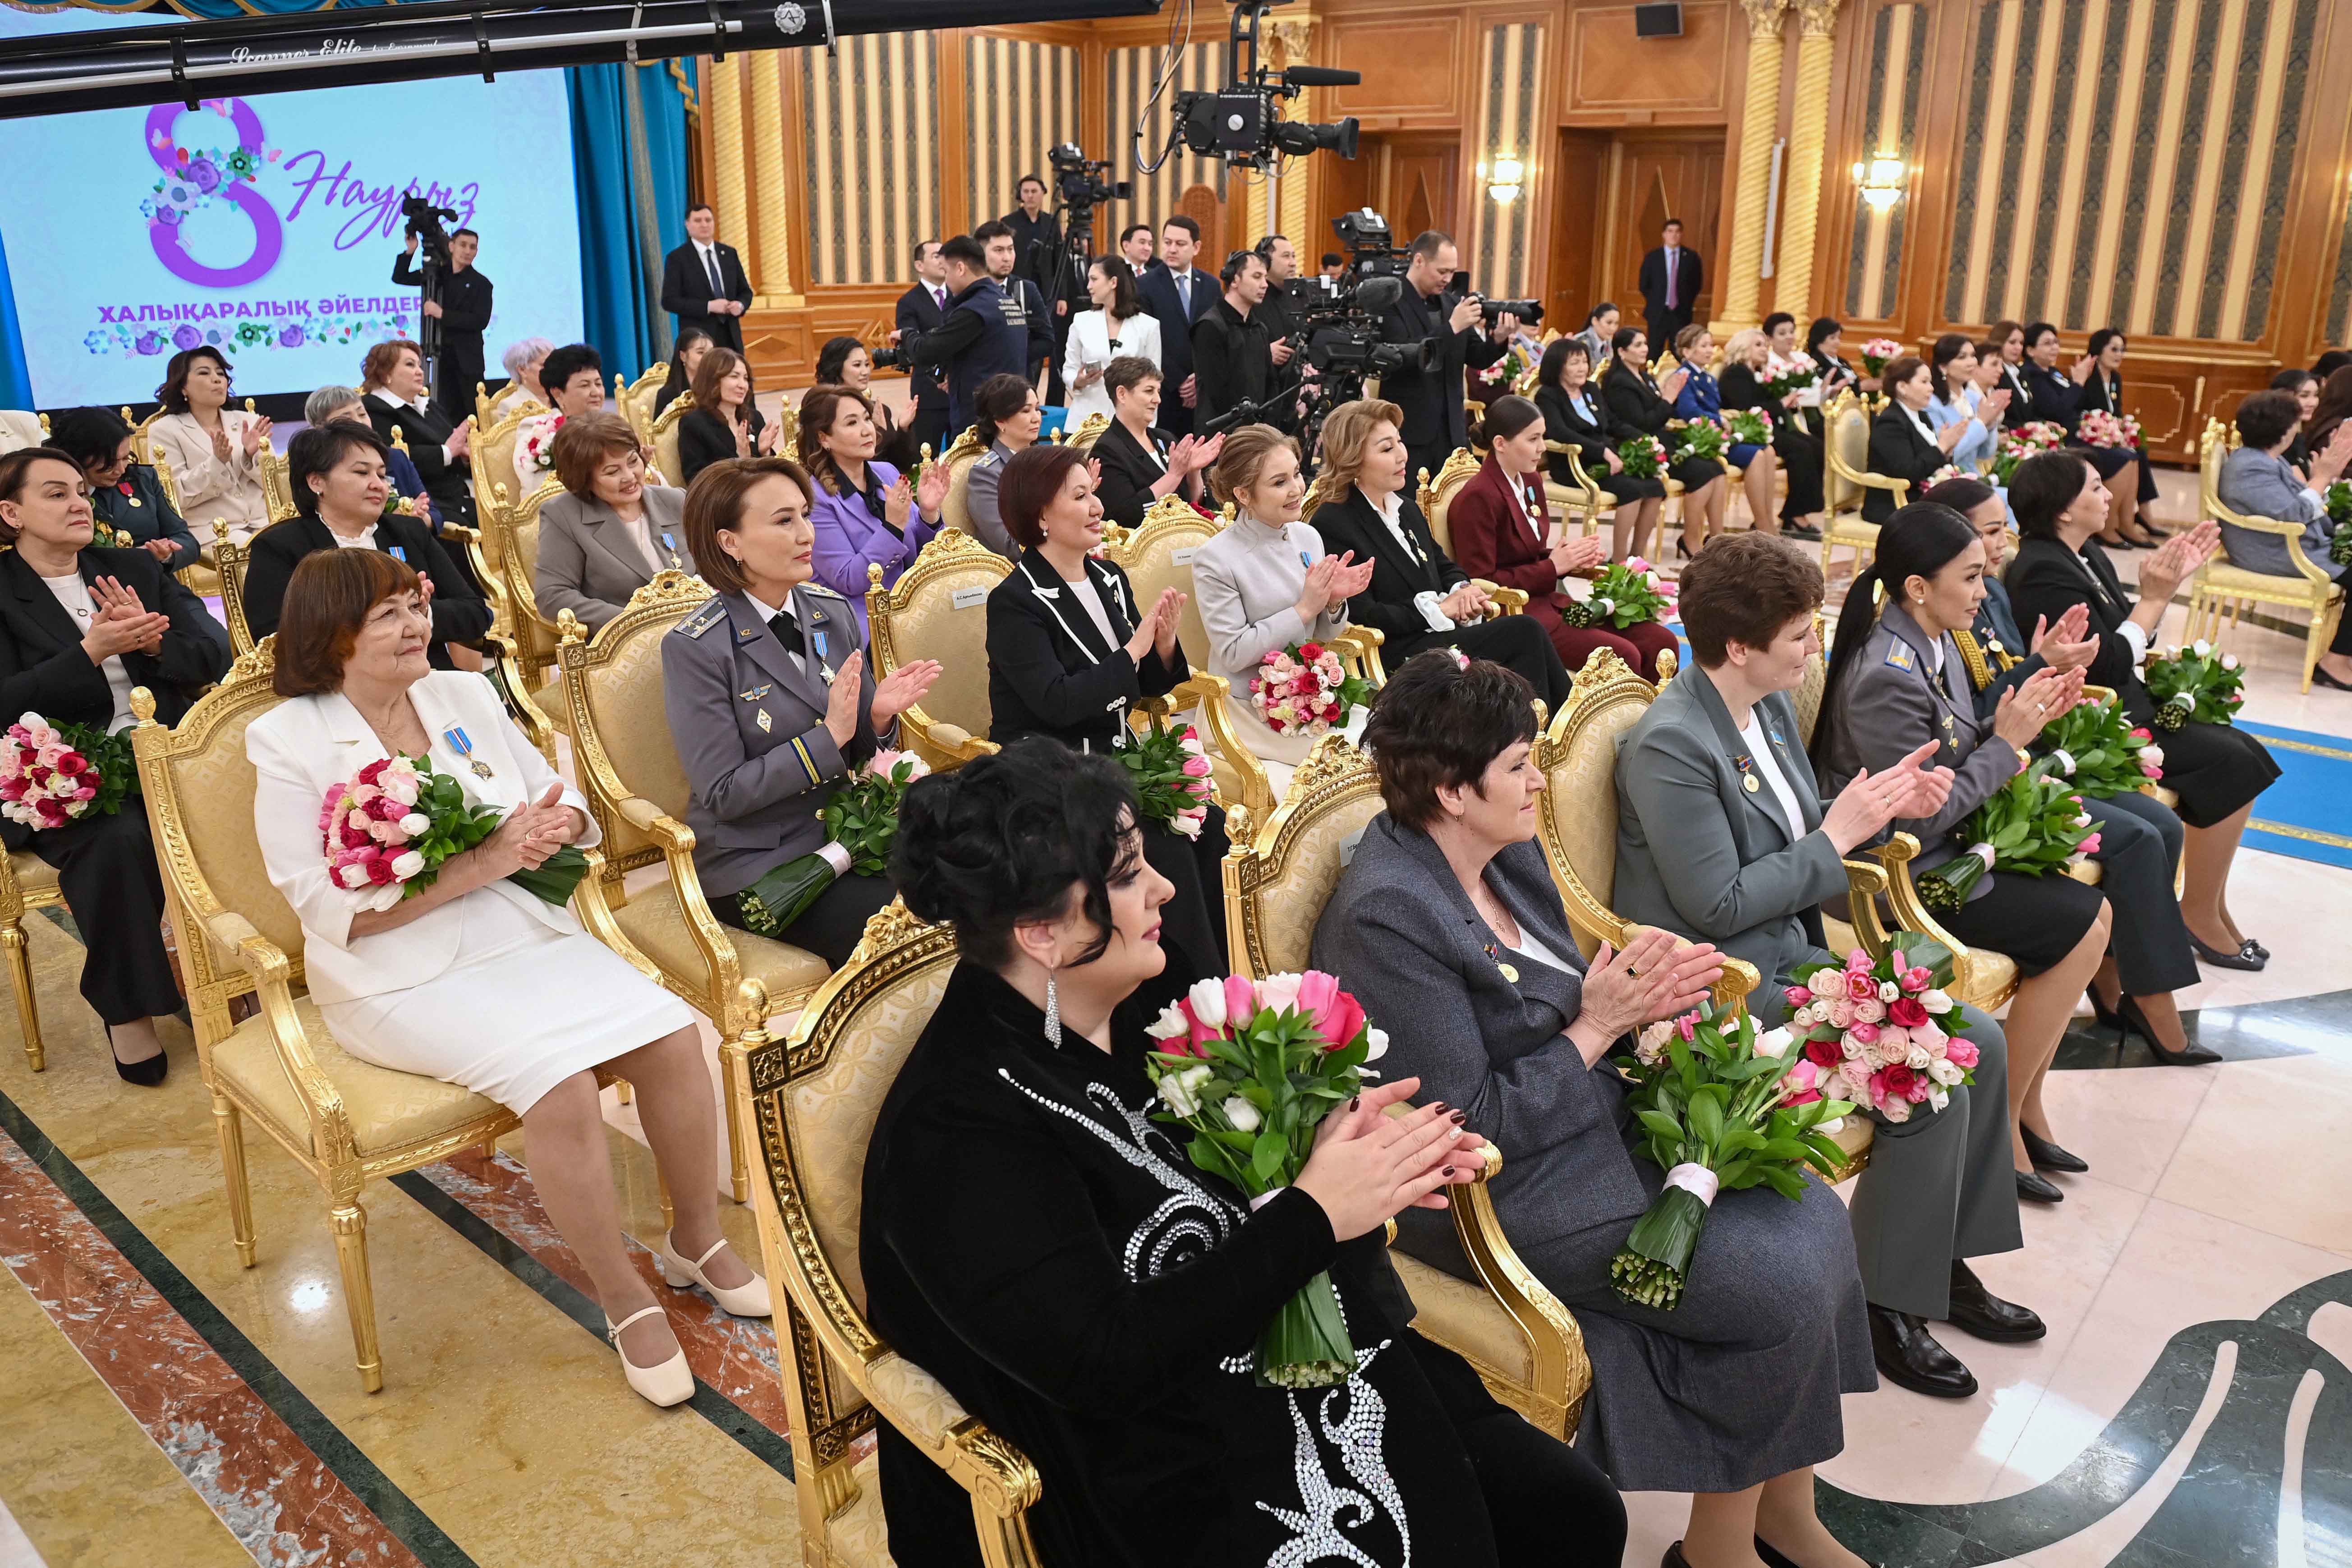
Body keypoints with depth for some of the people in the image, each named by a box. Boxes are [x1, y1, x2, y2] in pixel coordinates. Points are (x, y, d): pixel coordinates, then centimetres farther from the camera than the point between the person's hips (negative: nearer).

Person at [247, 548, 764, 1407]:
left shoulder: (464, 693, 10)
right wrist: (481, 863, -19)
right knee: (562, 1085, -29)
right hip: (404, 976, -5)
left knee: (672, 1036, -17)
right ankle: (623, 1297, -7)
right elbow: (331, 908, -13)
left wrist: (550, 830, -13)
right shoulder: (288, 740, -5)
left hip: (527, 934, 5)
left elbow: (565, 803, 12)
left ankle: (697, 1239, 5)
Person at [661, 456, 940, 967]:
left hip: (847, 835, 6)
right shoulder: (694, 647, -12)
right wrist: (828, 738, -21)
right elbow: (723, 793, -14)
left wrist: (879, 716, -10)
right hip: (756, 862, -5)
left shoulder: (831, 612, 5)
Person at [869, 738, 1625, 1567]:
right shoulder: (957, 1126, -21)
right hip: (1184, 1469, -7)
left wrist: (1343, 1147, -10)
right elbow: (1100, 1359, -25)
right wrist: (1314, 1216, -22)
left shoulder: (1155, 996, 1)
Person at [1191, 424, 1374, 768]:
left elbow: (1322, 635, 11)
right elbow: (1233, 653, -16)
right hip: (1250, 711, -6)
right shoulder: (1216, 559, -14)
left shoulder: (1308, 537, 2)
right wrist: (1303, 609, -17)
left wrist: (1334, 601, -11)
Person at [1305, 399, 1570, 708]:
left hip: (1444, 633, 8)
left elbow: (1443, 565, 26)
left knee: (1527, 633, -19)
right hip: (1397, 654, -8)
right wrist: (1440, 609, -13)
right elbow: (1360, 615, -15)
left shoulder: (1406, 508, 19)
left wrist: (1462, 590, 0)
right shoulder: (1333, 525, -10)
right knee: (1526, 632, -20)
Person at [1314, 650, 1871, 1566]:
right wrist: (1599, 1025, -17)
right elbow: (1470, 1127, -21)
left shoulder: (1507, 854, 4)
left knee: (1814, 1216, -3)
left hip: (1594, 1123, 9)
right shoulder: (1387, 920, -23)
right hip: (1506, 1191, -9)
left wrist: (1638, 989, -8)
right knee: (1785, 1287, -13)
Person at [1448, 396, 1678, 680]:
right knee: (1622, 656, -24)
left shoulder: (1531, 482, 13)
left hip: (1548, 601, 9)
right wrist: (1554, 566, -14)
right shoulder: (1477, 499, -14)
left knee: (1660, 641, -5)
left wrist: (1573, 559, 1)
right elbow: (1482, 583, -16)